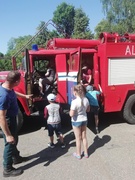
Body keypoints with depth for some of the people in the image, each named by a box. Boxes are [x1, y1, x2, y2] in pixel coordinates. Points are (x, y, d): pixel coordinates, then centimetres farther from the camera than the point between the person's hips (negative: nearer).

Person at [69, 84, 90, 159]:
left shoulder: (75, 101, -27)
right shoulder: (86, 99, -8)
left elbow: (71, 114, -25)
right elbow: (88, 110, 6)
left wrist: (71, 110, -7)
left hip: (76, 121, -5)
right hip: (84, 120, 5)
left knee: (78, 138, 12)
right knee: (84, 137, 20)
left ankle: (78, 154, 29)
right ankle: (86, 153, 34)